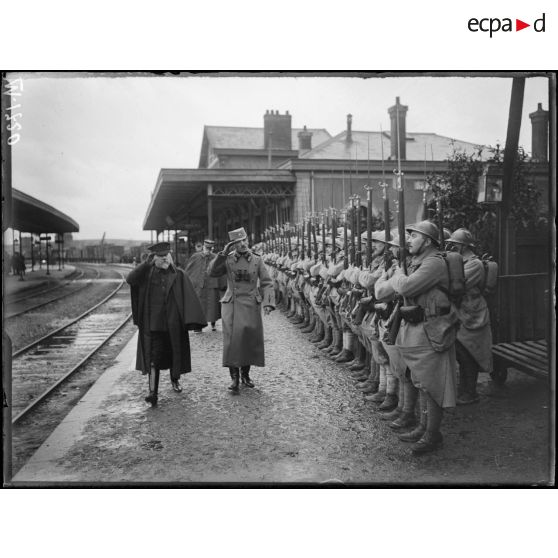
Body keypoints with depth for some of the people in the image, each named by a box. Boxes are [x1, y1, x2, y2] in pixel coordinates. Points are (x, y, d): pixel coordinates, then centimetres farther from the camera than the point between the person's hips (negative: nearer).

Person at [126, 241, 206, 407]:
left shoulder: (179, 275, 3)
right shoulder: (147, 273, 3)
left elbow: (189, 298, -3)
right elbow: (130, 279, -15)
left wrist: (194, 320, -13)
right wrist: (146, 263, -25)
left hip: (174, 323, 1)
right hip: (153, 323, -1)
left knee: (175, 353, 14)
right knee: (153, 357, -6)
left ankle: (175, 380, 39)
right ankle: (153, 392, -7)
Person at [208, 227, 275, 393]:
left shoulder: (257, 260, 4)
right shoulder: (227, 260, 4)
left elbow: (266, 283, 2)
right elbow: (212, 272, -10)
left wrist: (268, 302, -11)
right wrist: (223, 254, -16)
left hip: (252, 306, 1)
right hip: (232, 305, -1)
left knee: (250, 340, 4)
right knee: (233, 339, -10)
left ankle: (245, 374, 22)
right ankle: (234, 378, -4)